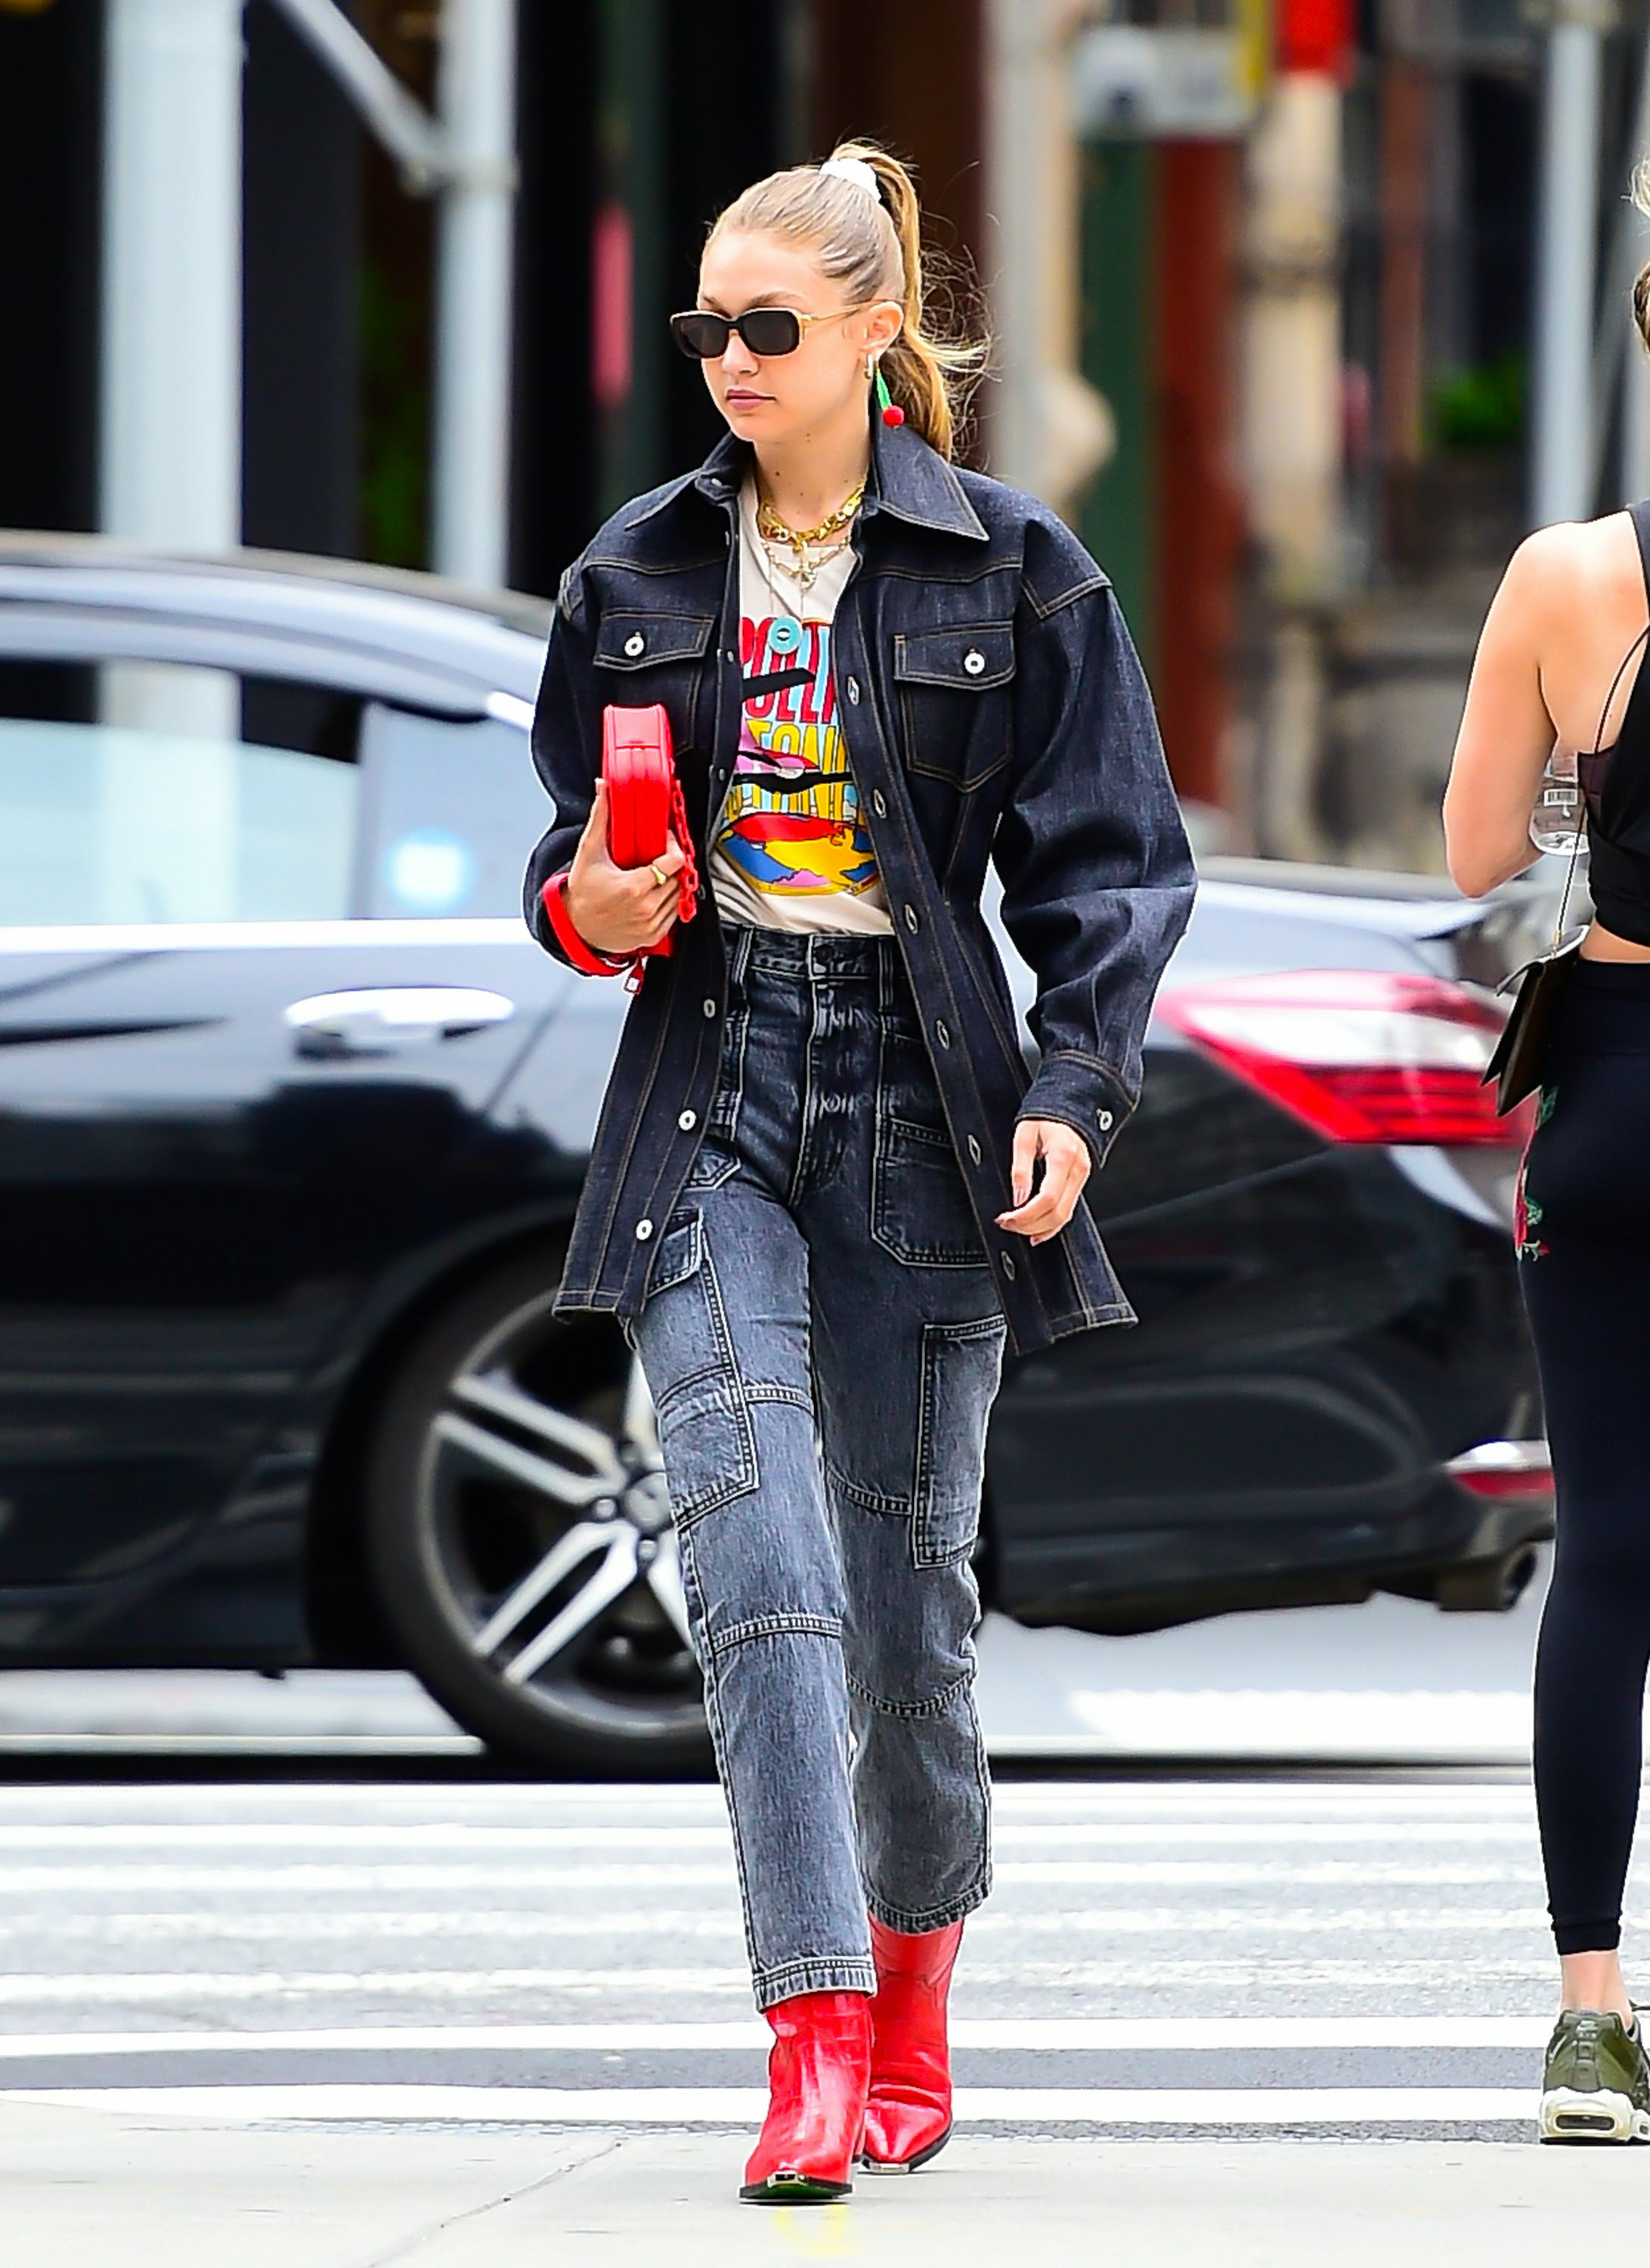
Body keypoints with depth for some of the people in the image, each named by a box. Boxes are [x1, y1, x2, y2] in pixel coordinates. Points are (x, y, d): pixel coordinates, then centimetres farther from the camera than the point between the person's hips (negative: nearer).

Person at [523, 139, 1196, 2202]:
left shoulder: (1010, 572, 2)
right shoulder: (641, 575, 11)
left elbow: (1106, 862, 2)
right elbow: (577, 845, 20)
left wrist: (1074, 1082, -11)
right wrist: (588, 908, -3)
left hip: (920, 1097, -1)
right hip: (711, 1090, 1)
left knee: (909, 1582, 4)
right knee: (758, 1564, -15)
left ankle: (912, 1989, 28)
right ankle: (814, 2048, -21)